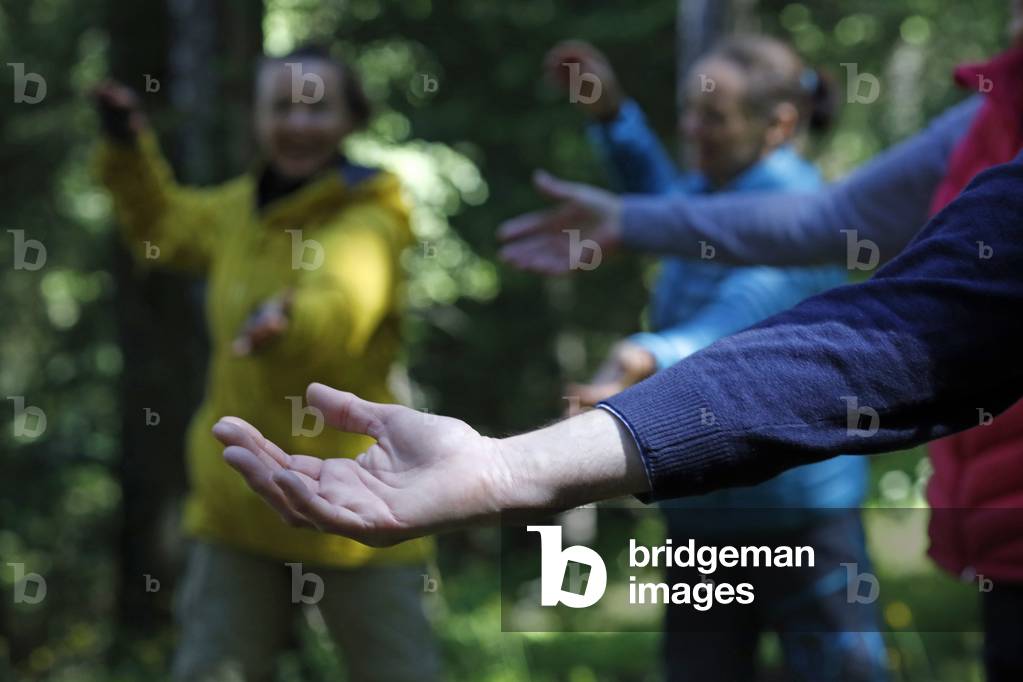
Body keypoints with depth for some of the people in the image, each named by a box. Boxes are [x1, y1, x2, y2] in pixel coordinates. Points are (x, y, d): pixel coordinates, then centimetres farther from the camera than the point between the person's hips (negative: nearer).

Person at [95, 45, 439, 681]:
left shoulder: (368, 221, -16)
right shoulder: (242, 208, 6)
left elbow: (343, 296, -40)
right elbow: (167, 223, 29)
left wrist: (288, 318, -62)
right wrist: (128, 148, 12)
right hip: (240, 505, 6)